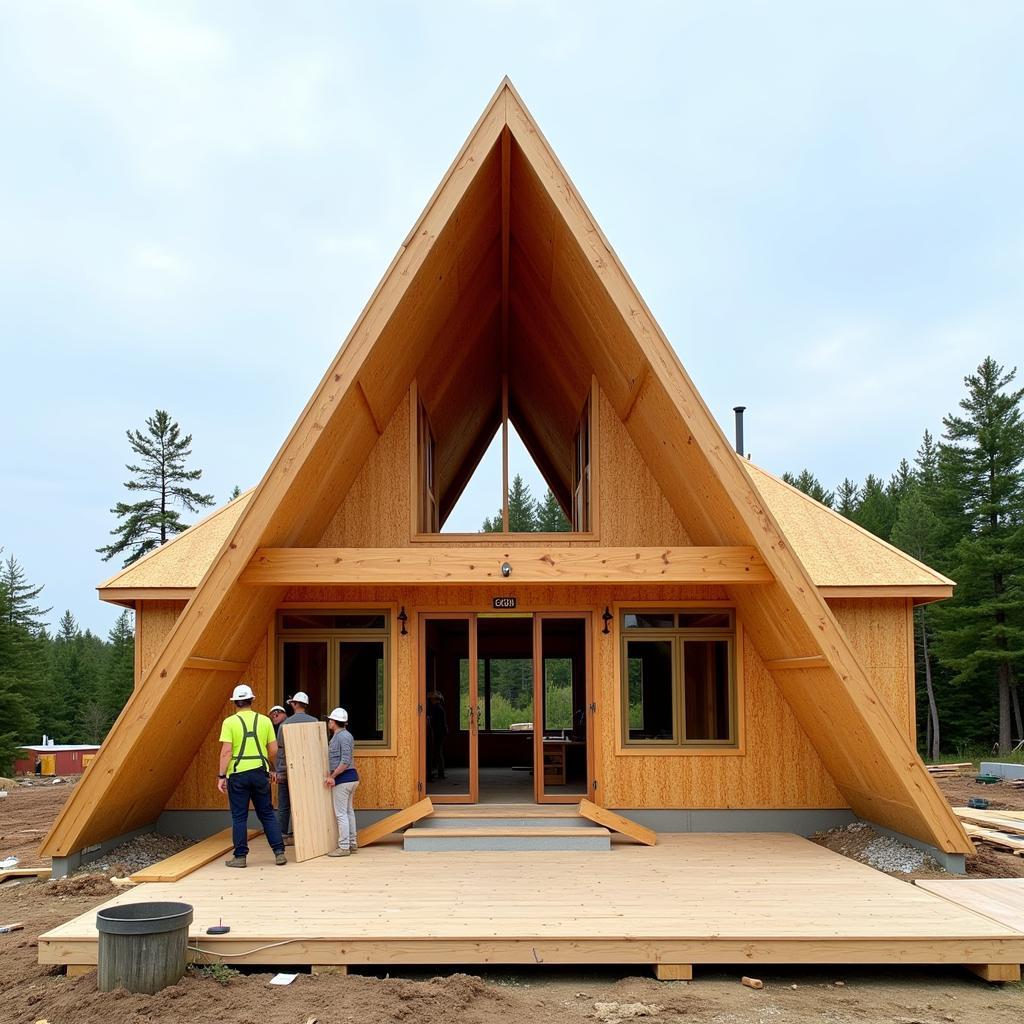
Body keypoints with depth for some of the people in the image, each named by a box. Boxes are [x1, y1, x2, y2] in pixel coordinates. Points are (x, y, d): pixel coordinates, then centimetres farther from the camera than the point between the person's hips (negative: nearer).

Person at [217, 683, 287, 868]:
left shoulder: (230, 722, -4)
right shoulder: (264, 720, 4)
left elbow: (226, 751, -11)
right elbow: (273, 749, 4)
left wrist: (221, 776, -7)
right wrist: (271, 769, 22)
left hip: (238, 774, -2)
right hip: (260, 772, 2)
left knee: (239, 817, 6)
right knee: (267, 814, 11)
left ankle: (240, 856, 10)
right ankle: (279, 852, 8)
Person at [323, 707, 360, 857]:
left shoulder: (343, 736, -17)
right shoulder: (339, 736, 16)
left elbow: (345, 761, -22)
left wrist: (332, 776, -17)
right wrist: (331, 775, 11)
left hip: (343, 778, -11)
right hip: (350, 778, 11)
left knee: (341, 813, -6)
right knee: (348, 811, 15)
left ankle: (344, 847, -4)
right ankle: (352, 843, 22)